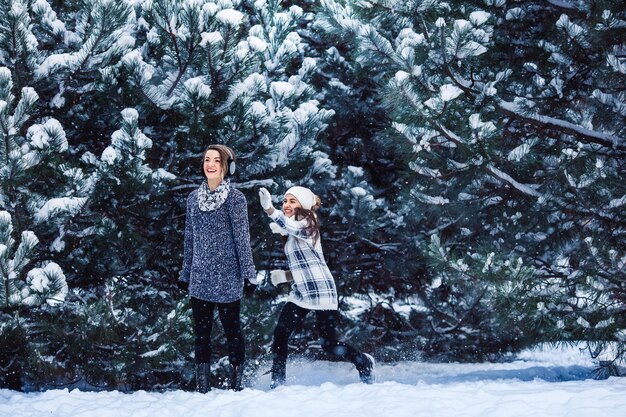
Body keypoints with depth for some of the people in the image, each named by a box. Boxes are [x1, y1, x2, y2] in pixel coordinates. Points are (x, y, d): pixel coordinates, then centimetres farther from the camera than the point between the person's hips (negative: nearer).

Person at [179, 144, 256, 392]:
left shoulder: (235, 198, -4)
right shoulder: (194, 198, 10)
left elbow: (242, 238, -6)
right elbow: (189, 239, 15)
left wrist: (249, 273, -9)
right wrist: (185, 274, 16)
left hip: (227, 277, -5)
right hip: (200, 278, 5)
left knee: (232, 330, 3)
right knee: (201, 333, 5)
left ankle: (236, 387, 13)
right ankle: (202, 389, 10)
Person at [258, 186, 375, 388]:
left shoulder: (307, 225, -10)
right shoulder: (293, 235, 17)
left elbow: (293, 227, -37)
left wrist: (270, 210, -53)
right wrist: (285, 275, 4)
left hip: (321, 292, -8)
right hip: (300, 293, 8)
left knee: (330, 346, -4)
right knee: (280, 335, -9)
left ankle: (364, 362, 21)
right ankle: (277, 383, -4)